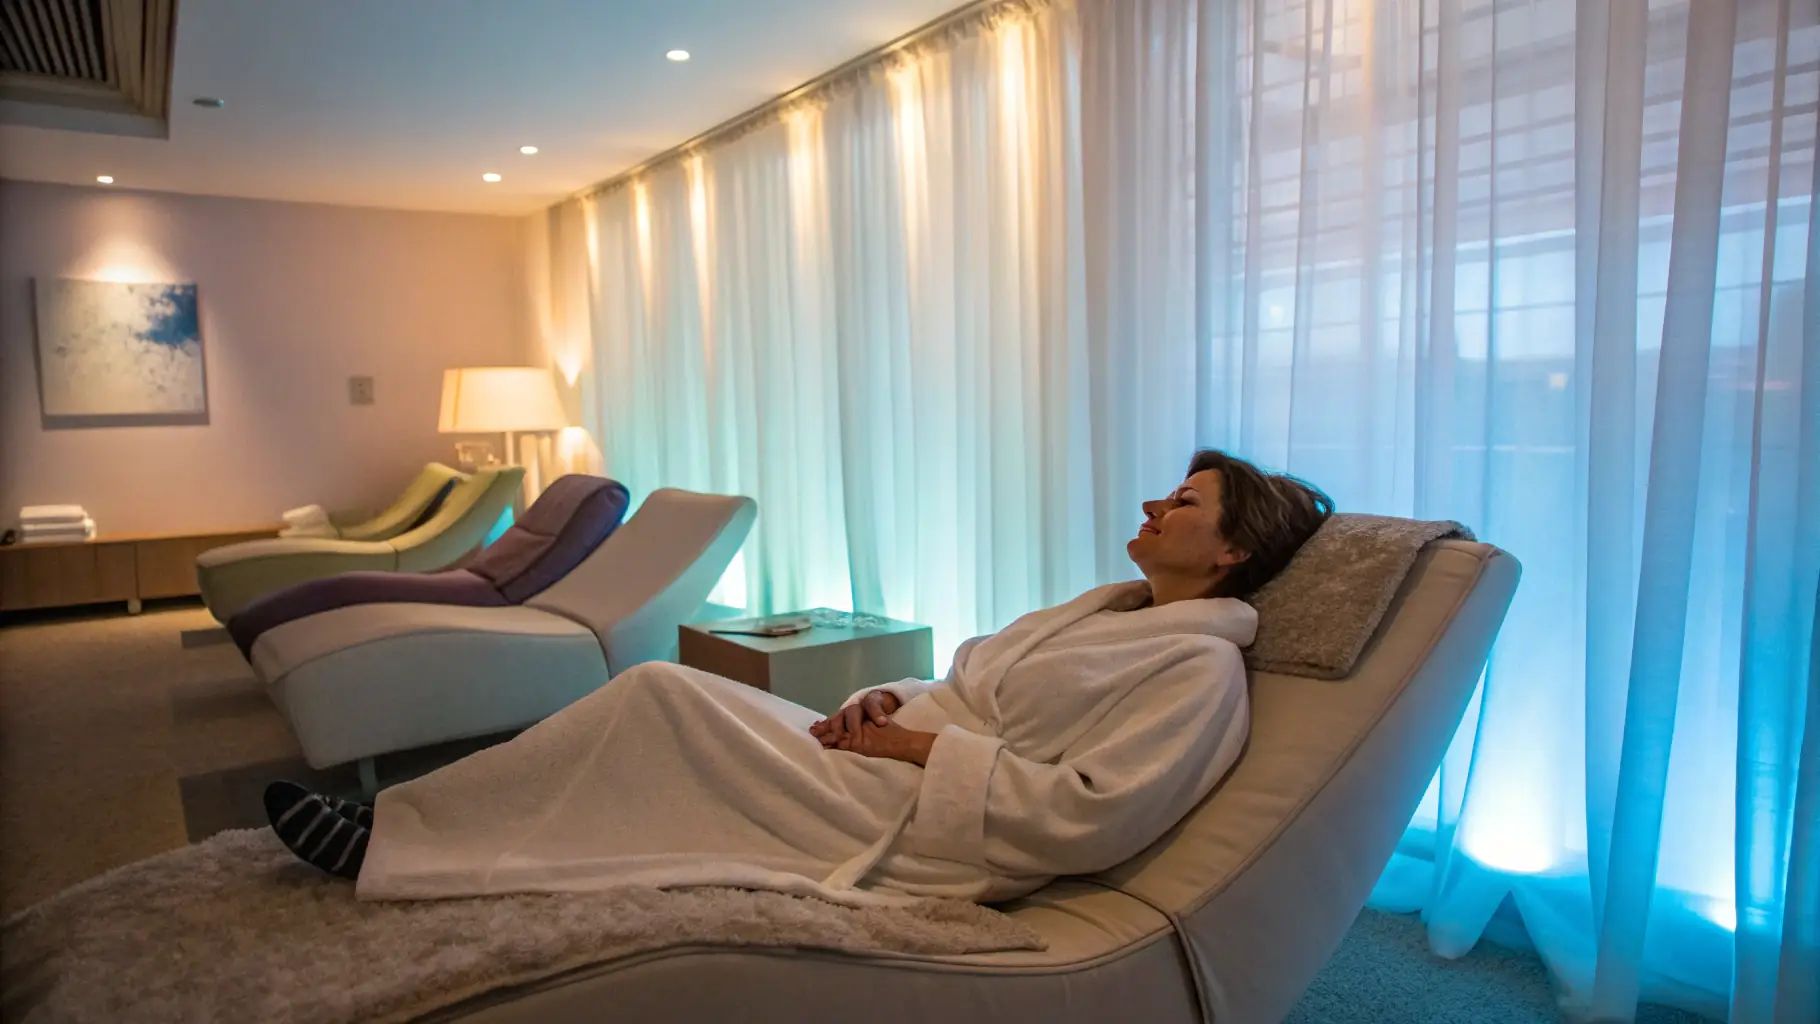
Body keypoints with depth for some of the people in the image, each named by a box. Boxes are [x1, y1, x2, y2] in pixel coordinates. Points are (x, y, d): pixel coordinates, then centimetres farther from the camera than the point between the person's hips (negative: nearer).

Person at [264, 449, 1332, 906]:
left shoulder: (1201, 668, -12)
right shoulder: (1111, 607, 15)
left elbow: (1087, 822, -22)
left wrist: (921, 743, -17)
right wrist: (893, 701, -2)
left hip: (912, 838, -8)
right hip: (888, 770, 8)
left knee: (660, 698, -12)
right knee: (663, 694, -3)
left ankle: (394, 839, 3)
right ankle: (399, 831, 6)